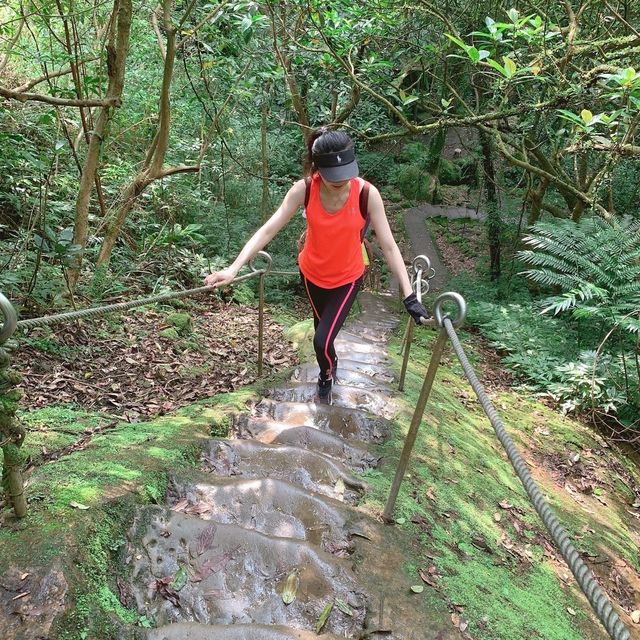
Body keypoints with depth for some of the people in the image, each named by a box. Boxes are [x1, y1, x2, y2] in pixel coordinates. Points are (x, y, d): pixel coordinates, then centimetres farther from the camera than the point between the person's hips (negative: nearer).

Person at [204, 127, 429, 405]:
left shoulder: (367, 193, -27)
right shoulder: (304, 190, -24)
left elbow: (388, 246, -22)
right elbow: (268, 229, -24)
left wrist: (409, 296, -25)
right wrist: (233, 269, -33)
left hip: (347, 278, -2)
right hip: (312, 273, 2)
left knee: (322, 340, -8)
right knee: (322, 325, 26)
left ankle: (326, 378, 28)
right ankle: (330, 366, 58)